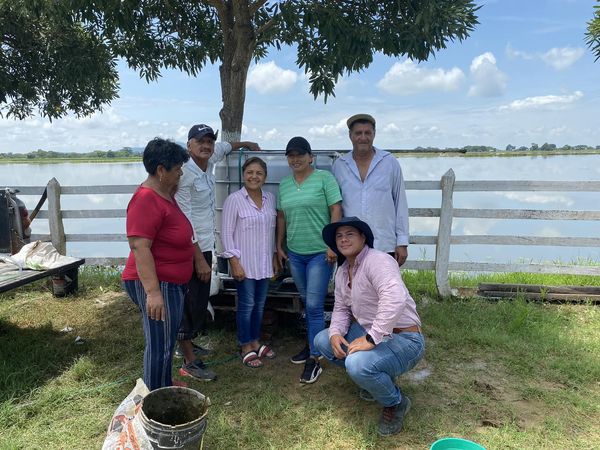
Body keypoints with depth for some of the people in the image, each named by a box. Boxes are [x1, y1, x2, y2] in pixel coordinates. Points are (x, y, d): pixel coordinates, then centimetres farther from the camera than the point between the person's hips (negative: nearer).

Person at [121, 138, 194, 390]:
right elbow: (139, 248, -27)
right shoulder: (146, 200, -21)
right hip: (156, 285, -11)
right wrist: (152, 292, -30)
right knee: (160, 346, -1)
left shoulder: (165, 194, 9)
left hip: (172, 284, 11)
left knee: (166, 341, 21)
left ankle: (165, 390, 37)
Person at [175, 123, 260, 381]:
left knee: (200, 301, 19)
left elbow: (225, 146, 27)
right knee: (192, 304, -2)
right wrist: (199, 259, -24)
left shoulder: (209, 161, 2)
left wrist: (246, 144, 41)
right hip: (191, 248, -9)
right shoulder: (186, 173, -21)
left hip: (205, 245, 9)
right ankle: (189, 362, 10)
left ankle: (187, 344, 37)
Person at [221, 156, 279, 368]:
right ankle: (246, 348, 18)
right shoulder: (234, 199, -10)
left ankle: (255, 342, 31)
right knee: (246, 305, 3)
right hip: (244, 263, -5)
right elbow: (226, 233, -11)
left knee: (260, 305, 14)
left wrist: (274, 257, 13)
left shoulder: (270, 198, 6)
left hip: (264, 262, 5)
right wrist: (234, 262, -15)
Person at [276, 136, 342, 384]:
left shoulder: (324, 178, -6)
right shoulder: (284, 184, 10)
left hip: (319, 252, -5)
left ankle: (314, 359, 5)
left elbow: (336, 211, -10)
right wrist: (279, 246, 14)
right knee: (307, 303, 16)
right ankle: (313, 344, 32)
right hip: (295, 253, 5)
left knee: (314, 305, -5)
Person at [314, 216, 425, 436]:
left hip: (403, 339, -9)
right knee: (322, 340, 4)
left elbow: (395, 299, -37)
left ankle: (396, 402, 0)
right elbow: (341, 309, 12)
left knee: (358, 364, -33)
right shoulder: (342, 271, 8)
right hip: (369, 332, 9)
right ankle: (372, 378, 15)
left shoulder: (377, 260, -22)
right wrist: (336, 333, -9)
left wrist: (371, 339, -34)